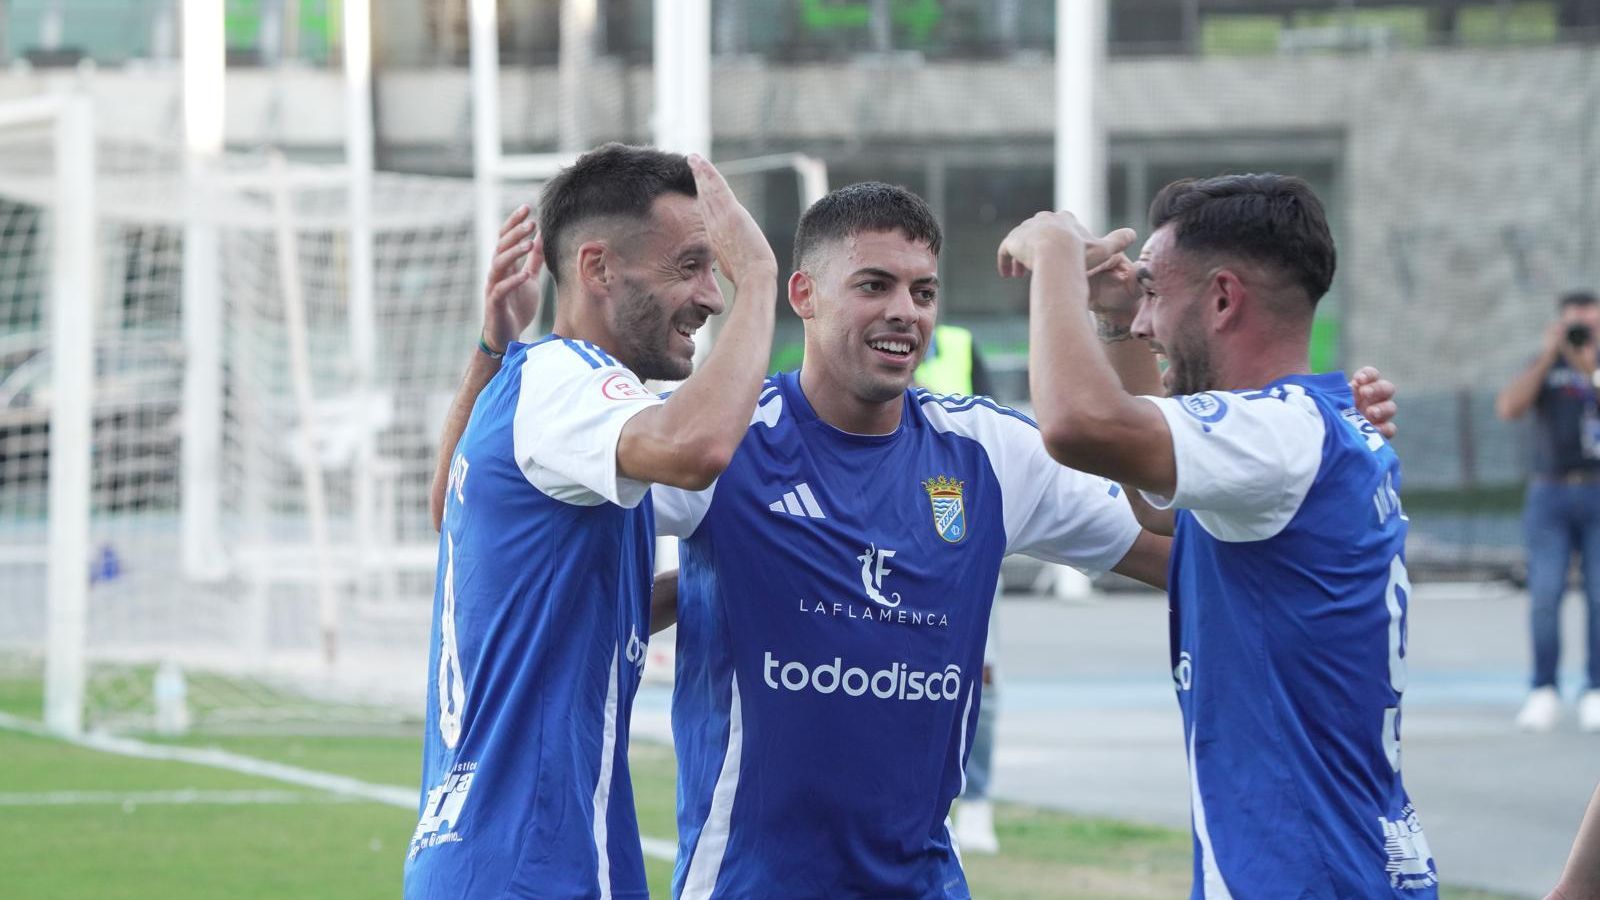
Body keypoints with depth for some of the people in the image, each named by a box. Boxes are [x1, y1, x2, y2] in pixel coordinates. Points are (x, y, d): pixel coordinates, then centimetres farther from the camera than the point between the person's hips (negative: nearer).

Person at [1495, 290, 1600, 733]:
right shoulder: (1545, 369, 6)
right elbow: (1508, 408, -11)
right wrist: (1549, 356, -15)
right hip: (1550, 493, 0)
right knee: (1545, 596, -8)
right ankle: (1543, 694, -3)